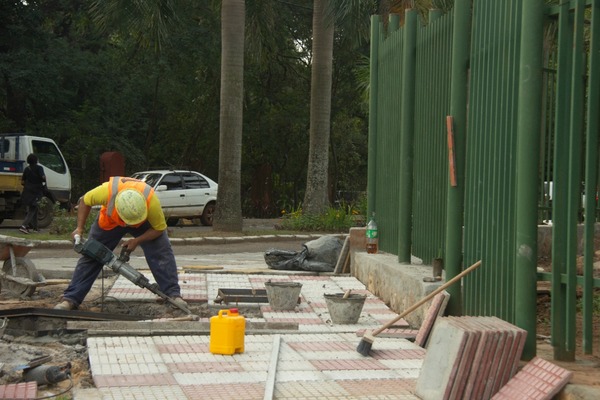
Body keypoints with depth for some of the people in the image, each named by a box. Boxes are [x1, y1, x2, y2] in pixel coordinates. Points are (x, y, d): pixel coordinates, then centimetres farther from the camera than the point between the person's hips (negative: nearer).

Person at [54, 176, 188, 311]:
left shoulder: (151, 199, -42)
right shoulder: (108, 190, -42)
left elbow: (159, 228, -23)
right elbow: (85, 201, -18)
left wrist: (137, 241, -29)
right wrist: (79, 228, -22)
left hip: (144, 223, -1)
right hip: (110, 221, 1)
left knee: (162, 253, -17)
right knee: (91, 255, -2)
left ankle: (173, 295, -11)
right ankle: (70, 299, 4)